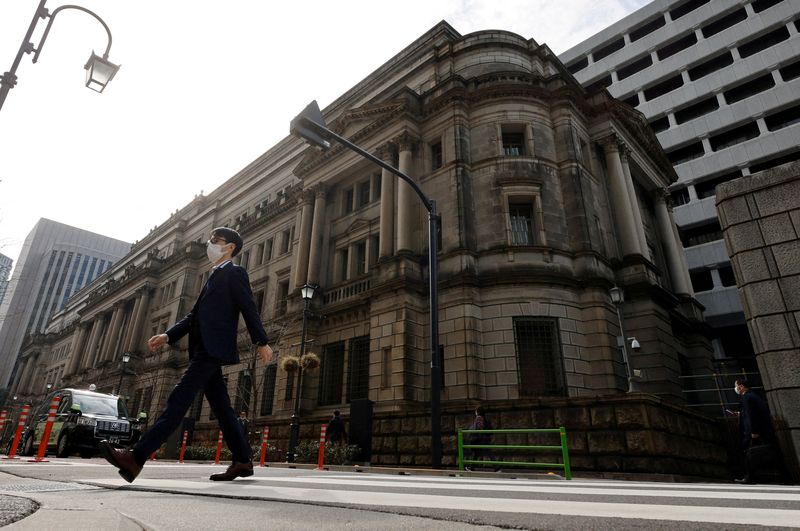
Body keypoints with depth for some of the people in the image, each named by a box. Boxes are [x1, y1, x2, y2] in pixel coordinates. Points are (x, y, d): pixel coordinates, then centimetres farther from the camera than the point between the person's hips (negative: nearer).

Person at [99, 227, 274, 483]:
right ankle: (242, 461, 13)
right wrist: (168, 336, 14)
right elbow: (195, 315, 24)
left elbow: (249, 309, -10)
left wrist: (262, 342, -16)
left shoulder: (234, 273, 0)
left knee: (179, 399, -15)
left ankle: (136, 457, -17)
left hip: (213, 349, -9)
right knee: (221, 407, 8)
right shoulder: (214, 276, 27)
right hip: (204, 349, 9)